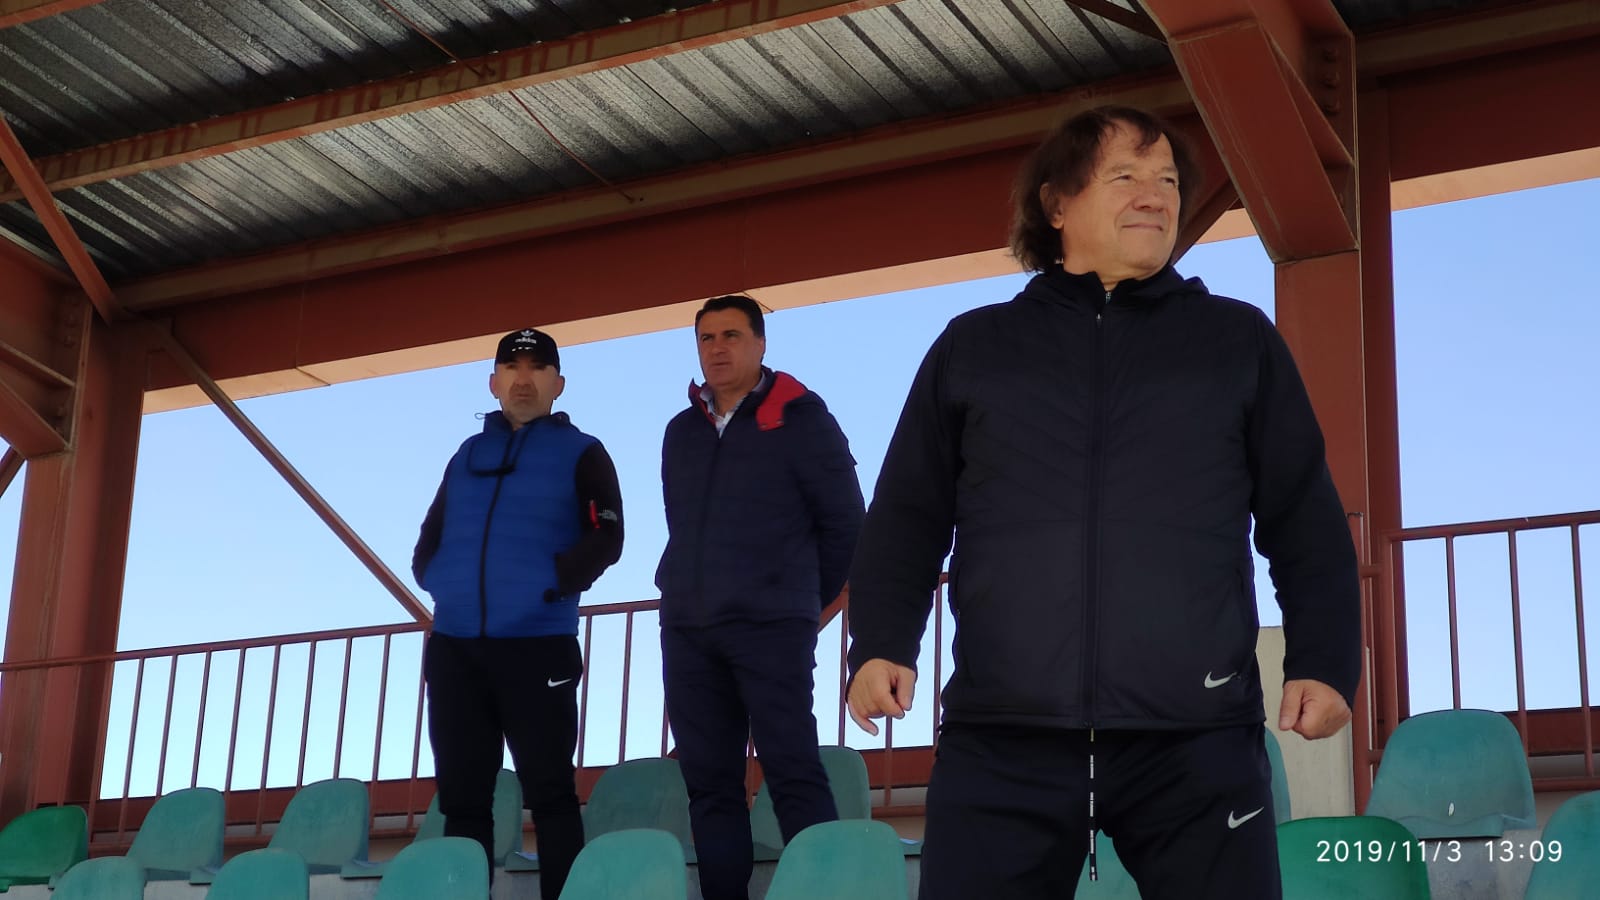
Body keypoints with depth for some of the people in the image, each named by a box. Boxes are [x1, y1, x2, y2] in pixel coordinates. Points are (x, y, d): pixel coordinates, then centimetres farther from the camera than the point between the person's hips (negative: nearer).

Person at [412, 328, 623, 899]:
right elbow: (428, 542, 21)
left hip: (538, 645, -4)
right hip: (454, 646, 4)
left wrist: (553, 582, -14)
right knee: (461, 796, 5)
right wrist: (435, 576, 2)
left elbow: (606, 537, -4)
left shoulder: (580, 454, 6)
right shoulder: (467, 455, 19)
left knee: (548, 793, -5)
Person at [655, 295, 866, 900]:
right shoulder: (681, 432, 15)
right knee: (709, 781, 4)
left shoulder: (800, 419, 0)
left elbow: (845, 522, 1)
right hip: (687, 629, 5)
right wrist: (697, 593, 16)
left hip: (770, 626, -5)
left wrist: (805, 598, 6)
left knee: (793, 772, -10)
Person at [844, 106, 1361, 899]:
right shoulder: (972, 347, 16)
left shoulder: (1240, 343, 16)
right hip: (999, 742, 0)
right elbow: (907, 519, 16)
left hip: (1197, 744, 0)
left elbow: (1307, 527, 14)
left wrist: (1323, 662, 3)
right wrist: (882, 644, 1)